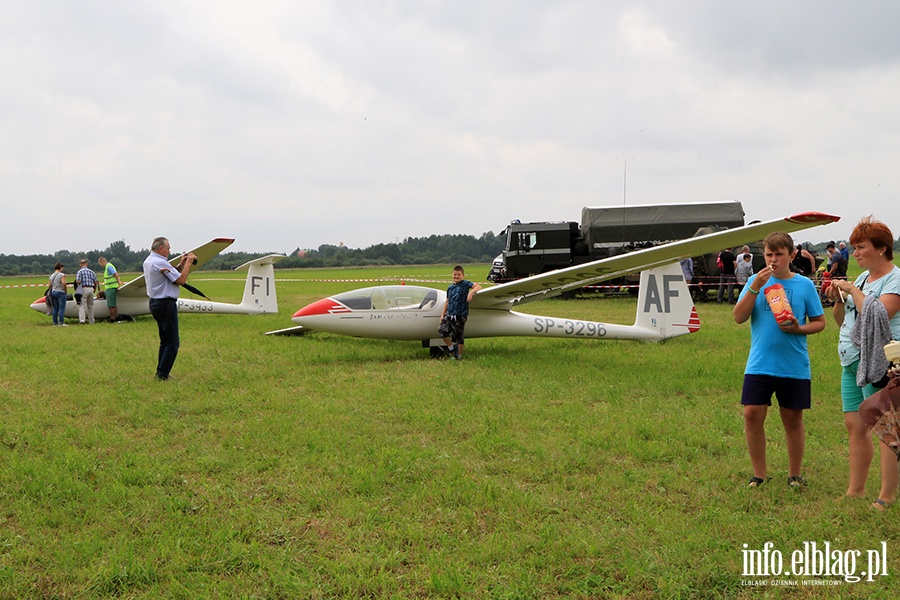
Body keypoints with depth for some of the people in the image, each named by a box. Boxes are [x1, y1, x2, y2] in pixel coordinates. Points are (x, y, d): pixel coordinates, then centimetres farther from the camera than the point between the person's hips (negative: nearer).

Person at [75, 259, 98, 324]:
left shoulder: (80, 271, -5)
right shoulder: (91, 271, 10)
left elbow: (78, 281, -15)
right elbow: (95, 282, 11)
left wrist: (76, 282, 9)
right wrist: (94, 289, 26)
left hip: (83, 289, -4)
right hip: (91, 289, 4)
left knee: (82, 305, -5)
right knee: (90, 305, 13)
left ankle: (82, 319, -20)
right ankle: (91, 321, 17)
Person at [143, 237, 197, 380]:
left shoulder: (148, 261, 14)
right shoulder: (161, 263, -18)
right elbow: (181, 280, -15)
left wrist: (180, 265, 13)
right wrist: (188, 263, -6)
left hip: (154, 303, 11)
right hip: (166, 304, -11)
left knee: (165, 340, 17)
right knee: (173, 342, -7)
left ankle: (160, 373, 17)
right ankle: (163, 375, -9)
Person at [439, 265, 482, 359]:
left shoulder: (465, 283, -3)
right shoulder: (450, 287, 12)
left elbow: (478, 286, -14)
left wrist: (471, 292, -31)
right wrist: (442, 314, 17)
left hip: (460, 315, -5)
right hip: (449, 314, 5)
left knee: (459, 336, 3)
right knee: (442, 329, -10)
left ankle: (459, 354, 19)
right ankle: (452, 348, 9)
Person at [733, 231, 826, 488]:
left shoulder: (804, 284, 1)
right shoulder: (756, 281, 3)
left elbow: (819, 322, 6)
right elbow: (738, 317, -6)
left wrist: (799, 329, -15)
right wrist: (755, 287, -16)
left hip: (795, 367, 0)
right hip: (759, 364, 1)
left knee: (793, 419, 9)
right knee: (752, 415, -4)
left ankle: (794, 475, 25)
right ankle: (759, 474, 12)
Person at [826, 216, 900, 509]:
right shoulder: (862, 277, 17)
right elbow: (844, 321, 21)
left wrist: (852, 289, -14)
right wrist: (837, 299, 3)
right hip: (853, 361, 9)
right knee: (855, 425, 11)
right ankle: (855, 490, 19)